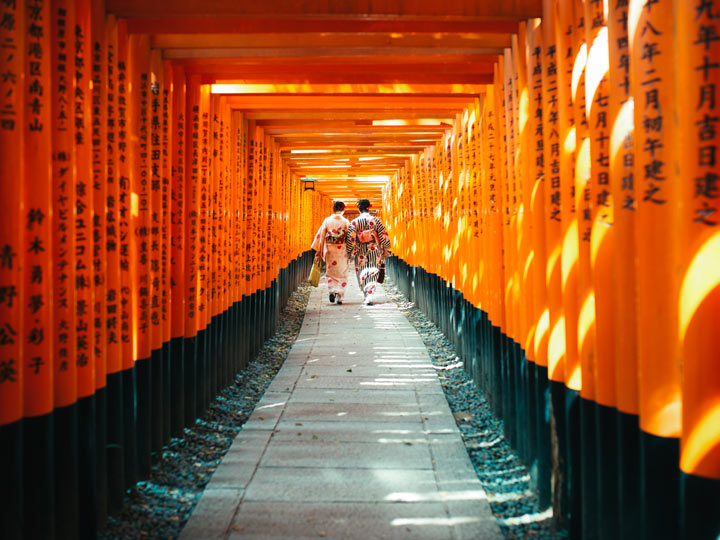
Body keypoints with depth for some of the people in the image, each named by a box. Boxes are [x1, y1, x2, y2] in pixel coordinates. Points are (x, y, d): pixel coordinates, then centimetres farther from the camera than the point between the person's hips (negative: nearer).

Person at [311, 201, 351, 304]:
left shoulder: (327, 220, -2)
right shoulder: (345, 222, -4)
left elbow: (322, 236, -2)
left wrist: (320, 250, 4)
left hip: (329, 249, 1)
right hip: (342, 250, -1)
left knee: (331, 272, 14)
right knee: (342, 273, 8)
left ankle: (332, 291, -5)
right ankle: (339, 295, 2)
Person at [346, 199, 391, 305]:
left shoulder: (355, 222, -6)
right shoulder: (376, 220, -5)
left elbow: (350, 238, -8)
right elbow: (383, 236, -1)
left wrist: (349, 252, 2)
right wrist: (385, 250, 10)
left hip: (360, 253, 0)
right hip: (374, 252, 0)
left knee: (362, 274, 13)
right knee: (373, 273, 1)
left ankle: (366, 296, 18)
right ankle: (369, 297, -12)